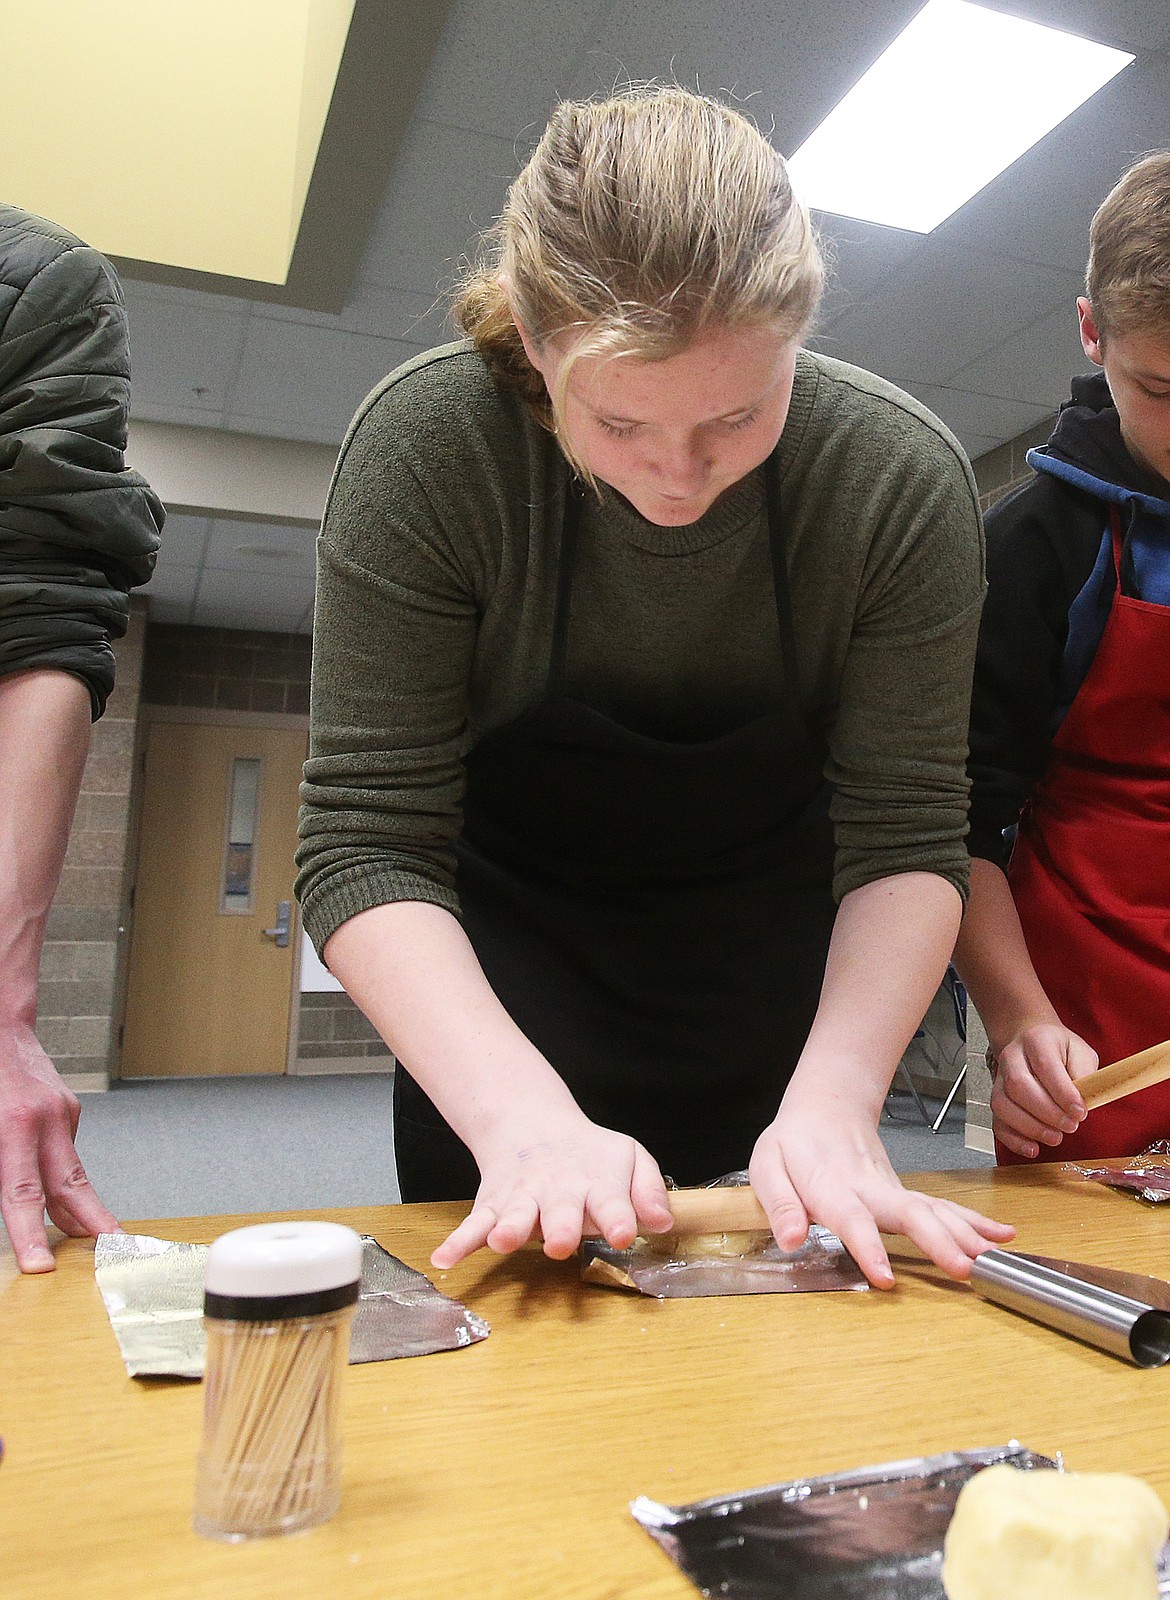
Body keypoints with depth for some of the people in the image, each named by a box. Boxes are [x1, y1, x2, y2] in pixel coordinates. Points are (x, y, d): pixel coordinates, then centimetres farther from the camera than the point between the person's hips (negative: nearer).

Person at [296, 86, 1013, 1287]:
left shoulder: (903, 476, -21)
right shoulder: (425, 446, -25)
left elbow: (906, 840, -18)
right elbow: (365, 846, -25)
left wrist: (834, 1099, -32)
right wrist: (523, 1114, -37)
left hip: (773, 956, 2)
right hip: (510, 962, 0)